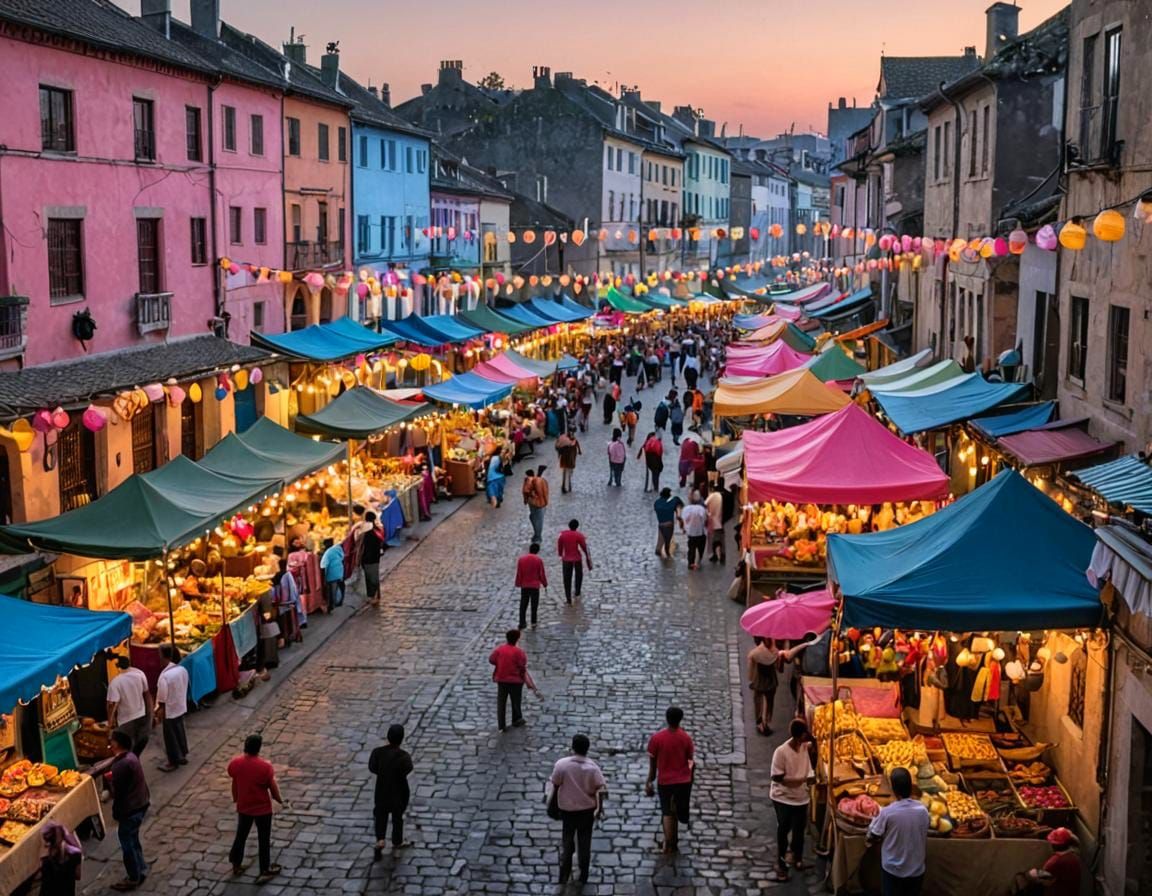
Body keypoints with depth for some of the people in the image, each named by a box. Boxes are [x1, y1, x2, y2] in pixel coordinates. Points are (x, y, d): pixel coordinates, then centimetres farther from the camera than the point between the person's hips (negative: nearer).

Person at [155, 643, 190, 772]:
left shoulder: (164, 676, -28)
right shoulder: (183, 670, -7)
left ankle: (173, 762, 21)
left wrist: (159, 713, -9)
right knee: (180, 731, 22)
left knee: (170, 736, 9)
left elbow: (162, 699, -21)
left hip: (169, 711, -7)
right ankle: (182, 756, 36)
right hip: (181, 707, 7)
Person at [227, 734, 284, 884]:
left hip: (243, 807, 4)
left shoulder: (235, 764, -13)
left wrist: (235, 799, 23)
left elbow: (234, 784, 4)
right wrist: (280, 800, 6)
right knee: (264, 840, 13)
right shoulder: (265, 766, -26)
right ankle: (265, 871, 24)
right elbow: (273, 788, -14)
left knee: (241, 836, 24)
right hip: (262, 809, -4)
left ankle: (236, 866, 38)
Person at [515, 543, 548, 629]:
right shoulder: (538, 560, -7)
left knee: (523, 605, 7)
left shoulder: (521, 559, -1)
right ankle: (533, 622, 11)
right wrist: (545, 584, 8)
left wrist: (518, 584, 10)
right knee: (534, 605, 8)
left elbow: (518, 573, 1)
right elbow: (542, 574, -3)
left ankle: (522, 622, 2)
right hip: (535, 586, -2)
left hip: (524, 585, 2)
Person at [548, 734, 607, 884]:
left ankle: (564, 876, 20)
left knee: (567, 841, 16)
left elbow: (555, 785, -6)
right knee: (584, 842, 16)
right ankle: (583, 876, 25)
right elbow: (600, 790, -12)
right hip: (587, 810, 0)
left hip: (567, 809, 0)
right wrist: (599, 808, 1)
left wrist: (552, 798, 12)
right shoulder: (592, 767, -14)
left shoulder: (561, 764, -15)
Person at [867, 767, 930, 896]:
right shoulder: (923, 810, -11)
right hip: (916, 869, 3)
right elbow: (924, 839, 3)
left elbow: (872, 838, -8)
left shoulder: (888, 812, -21)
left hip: (892, 869, -3)